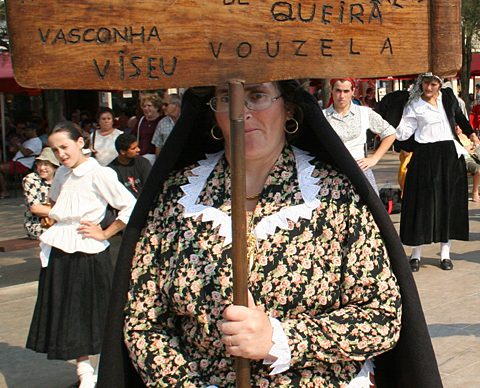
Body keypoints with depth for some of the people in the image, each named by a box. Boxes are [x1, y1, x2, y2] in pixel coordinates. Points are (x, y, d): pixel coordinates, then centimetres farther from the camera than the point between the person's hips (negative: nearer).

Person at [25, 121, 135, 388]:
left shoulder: (98, 174, -14)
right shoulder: (62, 174, 7)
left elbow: (131, 207, -21)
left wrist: (105, 233, -13)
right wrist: (58, 226, 13)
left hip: (89, 254, -7)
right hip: (59, 253, 7)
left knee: (96, 311, 4)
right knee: (67, 313, 12)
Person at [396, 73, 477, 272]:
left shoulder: (448, 96, 9)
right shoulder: (414, 106, 0)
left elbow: (459, 116, 23)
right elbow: (404, 132, -6)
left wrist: (471, 134, 28)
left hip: (450, 155, 3)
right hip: (425, 158, -3)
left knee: (449, 202, 6)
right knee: (422, 202, -2)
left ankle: (445, 253, 15)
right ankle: (416, 254, 7)